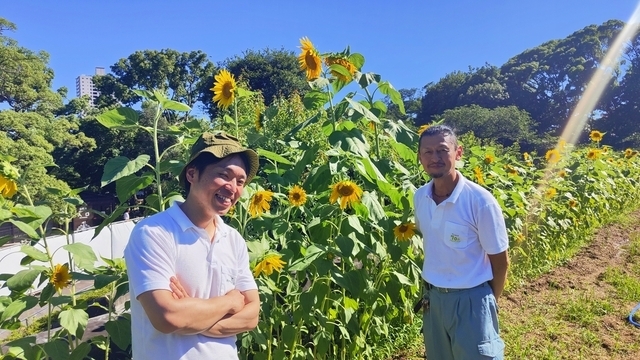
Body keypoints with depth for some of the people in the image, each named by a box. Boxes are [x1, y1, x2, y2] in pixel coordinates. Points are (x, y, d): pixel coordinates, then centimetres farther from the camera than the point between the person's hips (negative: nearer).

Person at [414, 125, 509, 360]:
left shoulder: (480, 201, -20)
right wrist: (430, 290, 13)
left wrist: (489, 302, 1)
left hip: (471, 299, -5)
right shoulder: (419, 197, -5)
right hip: (433, 296, 5)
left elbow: (500, 260, -9)